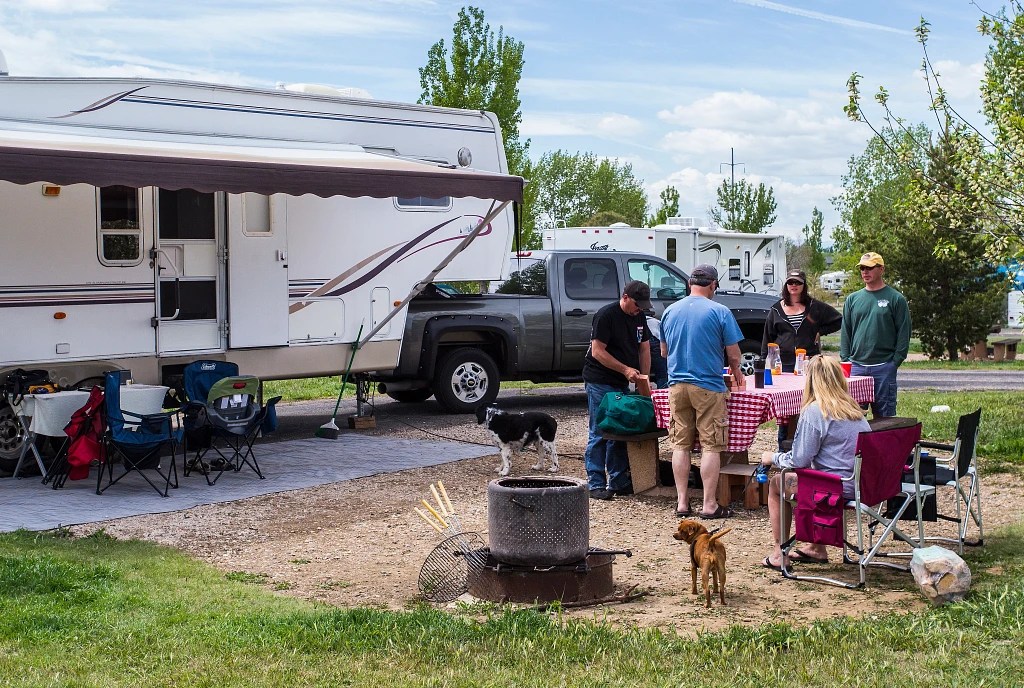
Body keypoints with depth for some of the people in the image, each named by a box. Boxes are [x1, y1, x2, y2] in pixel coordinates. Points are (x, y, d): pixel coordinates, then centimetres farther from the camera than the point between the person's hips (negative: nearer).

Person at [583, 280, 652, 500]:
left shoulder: (639, 317, 10)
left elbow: (644, 349, 14)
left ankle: (619, 481, 17)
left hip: (623, 383, 8)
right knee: (599, 433, -6)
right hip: (600, 382, -8)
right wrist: (625, 369, -20)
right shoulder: (606, 315, -14)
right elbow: (598, 351, -17)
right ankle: (595, 484, -2)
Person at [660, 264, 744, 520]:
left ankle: (681, 503, 12)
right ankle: (709, 505, 2)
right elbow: (734, 355, -5)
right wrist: (736, 372, 15)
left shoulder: (670, 311, 7)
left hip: (677, 385, 5)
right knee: (711, 446, 1)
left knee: (680, 444, 10)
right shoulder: (719, 312, -8)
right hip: (708, 386, -4)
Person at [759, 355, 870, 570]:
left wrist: (773, 458, 8)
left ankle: (778, 553, 19)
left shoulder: (814, 411, -14)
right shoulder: (854, 409, 9)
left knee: (776, 483, 14)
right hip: (862, 484, 8)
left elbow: (799, 460, -12)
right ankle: (816, 548, 36)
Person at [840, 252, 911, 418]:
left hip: (884, 367, -3)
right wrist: (845, 359, 4)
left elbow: (904, 333, -1)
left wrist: (895, 362, -8)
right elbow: (845, 332, 13)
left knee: (884, 415, 2)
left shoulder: (896, 299, 1)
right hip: (856, 366, 3)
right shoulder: (852, 299, 12)